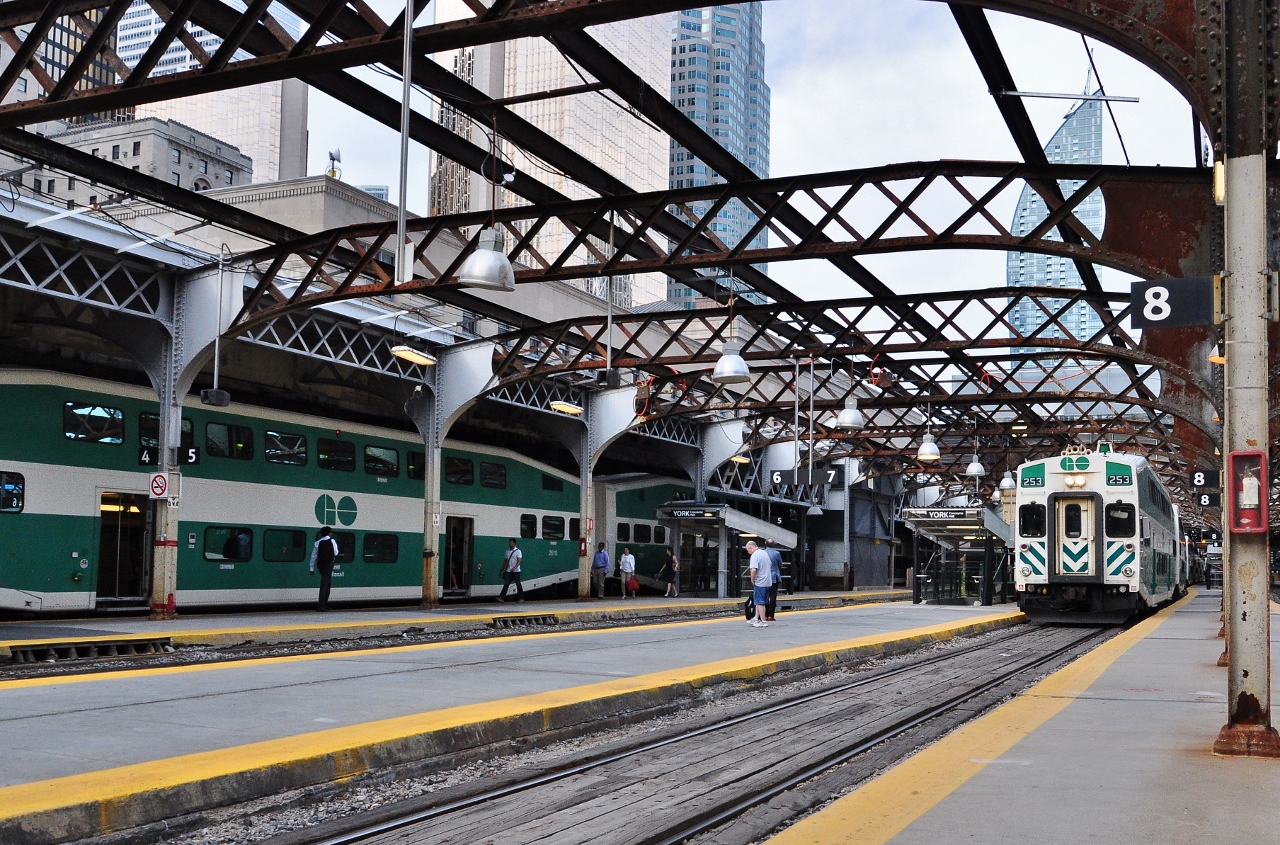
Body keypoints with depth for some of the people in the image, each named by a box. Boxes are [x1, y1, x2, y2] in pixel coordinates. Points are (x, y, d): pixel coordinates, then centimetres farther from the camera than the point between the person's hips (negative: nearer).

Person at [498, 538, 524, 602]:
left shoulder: (518, 551, -5)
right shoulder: (507, 551, 14)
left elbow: (519, 561, -15)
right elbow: (505, 561, 18)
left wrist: (514, 568, -30)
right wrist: (502, 570, 13)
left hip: (516, 571, -5)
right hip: (508, 571, 5)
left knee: (518, 584, 4)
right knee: (506, 584, -5)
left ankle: (521, 598, 15)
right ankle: (502, 597, -13)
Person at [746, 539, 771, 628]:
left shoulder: (754, 555, -17)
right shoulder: (765, 553, 11)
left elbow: (754, 570, -28)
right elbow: (770, 565, 22)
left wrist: (752, 580, -13)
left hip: (759, 582, -9)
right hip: (767, 581, 9)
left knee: (760, 602, -2)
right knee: (759, 601, 17)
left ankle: (763, 621, 0)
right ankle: (757, 618, 23)